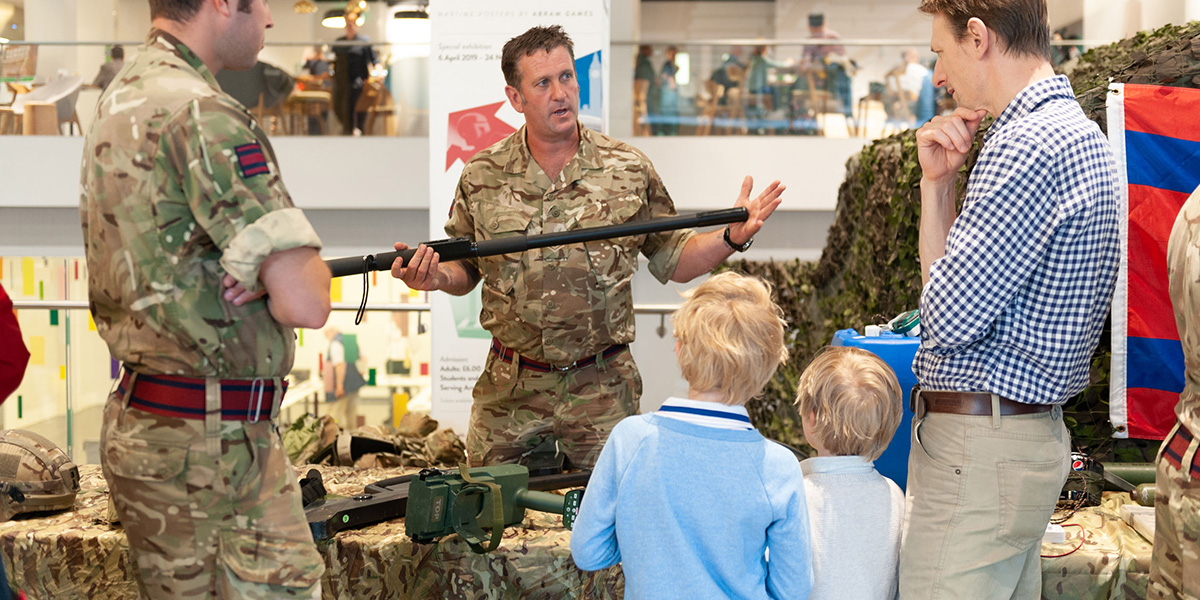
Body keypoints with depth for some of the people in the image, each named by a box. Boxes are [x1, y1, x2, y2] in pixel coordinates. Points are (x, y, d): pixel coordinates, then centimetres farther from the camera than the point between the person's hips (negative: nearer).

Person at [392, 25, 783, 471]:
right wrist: (435, 276, -11)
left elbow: (673, 260, 4)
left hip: (603, 387, -1)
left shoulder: (629, 170, 0)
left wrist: (732, 237, -11)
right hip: (510, 390, 1)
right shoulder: (482, 178, 1)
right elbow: (465, 271, 10)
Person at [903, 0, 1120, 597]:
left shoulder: (1027, 146, -19)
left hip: (979, 451, -11)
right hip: (1026, 432, 11)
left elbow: (947, 317, -20)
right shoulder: (1072, 130, 16)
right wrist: (938, 183, 6)